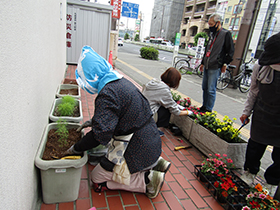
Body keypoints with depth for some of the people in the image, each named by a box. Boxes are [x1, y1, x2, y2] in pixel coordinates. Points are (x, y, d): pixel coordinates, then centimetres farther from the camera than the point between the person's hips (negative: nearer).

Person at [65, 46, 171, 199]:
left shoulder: (107, 94, -25)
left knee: (97, 180, 7)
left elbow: (100, 135, -28)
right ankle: (155, 163, 18)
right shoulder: (122, 82, 5)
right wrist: (93, 121, 20)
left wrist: (74, 149, -14)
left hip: (137, 150, -9)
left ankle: (148, 180, 0)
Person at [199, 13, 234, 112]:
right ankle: (204, 106, 23)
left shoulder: (226, 34, -6)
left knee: (211, 90, -5)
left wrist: (225, 64, -9)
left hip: (215, 68, -8)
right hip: (207, 66, 8)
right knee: (205, 88, 12)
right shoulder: (212, 34, 17)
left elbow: (230, 51, -6)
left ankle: (209, 110, 5)